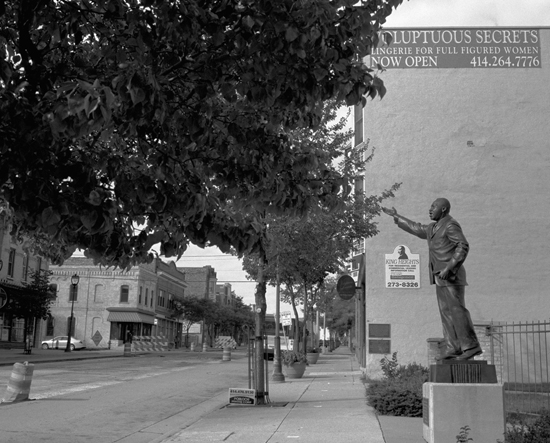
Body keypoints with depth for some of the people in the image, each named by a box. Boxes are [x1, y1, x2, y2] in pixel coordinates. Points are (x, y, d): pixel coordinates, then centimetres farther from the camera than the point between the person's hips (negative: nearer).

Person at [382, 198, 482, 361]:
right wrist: (396, 217, 36)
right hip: (442, 277, 9)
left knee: (457, 310, -12)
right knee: (446, 312, 4)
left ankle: (471, 346, -9)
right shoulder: (435, 227, 19)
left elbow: (463, 246, -21)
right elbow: (416, 229, 33)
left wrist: (449, 268, -27)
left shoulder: (451, 225, -11)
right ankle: (453, 347, 2)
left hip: (451, 276, -9)